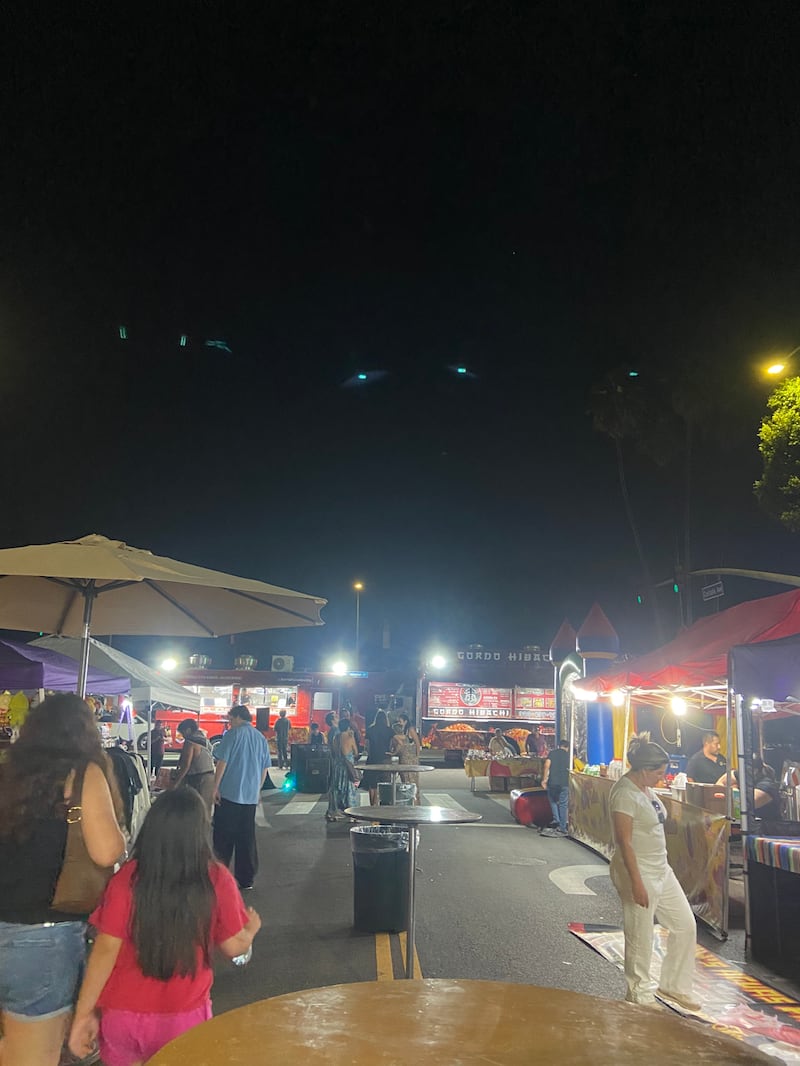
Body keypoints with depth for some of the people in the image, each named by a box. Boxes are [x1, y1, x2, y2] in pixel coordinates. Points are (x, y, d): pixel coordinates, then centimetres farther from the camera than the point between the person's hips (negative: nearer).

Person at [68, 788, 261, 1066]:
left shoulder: (127, 878, -14)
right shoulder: (217, 879, -13)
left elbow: (105, 950, -13)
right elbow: (234, 946, -3)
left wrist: (83, 1014, -3)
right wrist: (252, 928, 17)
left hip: (123, 1014, 0)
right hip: (184, 1017, 0)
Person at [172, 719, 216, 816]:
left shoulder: (190, 742, -10)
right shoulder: (205, 740, 16)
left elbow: (186, 765, -16)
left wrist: (176, 783, -13)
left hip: (199, 779, -8)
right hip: (211, 777, 8)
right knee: (206, 811, 12)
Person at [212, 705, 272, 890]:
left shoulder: (233, 734, -6)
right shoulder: (261, 738, 10)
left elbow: (222, 762, -11)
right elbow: (265, 768, 14)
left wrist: (215, 787, -6)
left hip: (229, 793, -5)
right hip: (251, 796, 5)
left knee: (223, 837, 5)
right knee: (247, 837, 9)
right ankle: (246, 879, 13)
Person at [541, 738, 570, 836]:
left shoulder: (552, 753, 8)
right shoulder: (568, 755, 10)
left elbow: (547, 766, -4)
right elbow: (570, 770, 8)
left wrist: (544, 779, -1)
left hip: (552, 782, 0)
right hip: (564, 783, 0)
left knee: (553, 801, 20)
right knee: (563, 805, 5)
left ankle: (556, 820, 6)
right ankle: (562, 829, 6)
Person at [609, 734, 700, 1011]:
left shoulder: (646, 788, 6)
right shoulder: (625, 794, -22)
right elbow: (624, 841, -23)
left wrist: (661, 867, 22)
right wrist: (636, 882, -24)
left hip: (661, 869, 10)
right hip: (638, 871, -10)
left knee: (685, 925, 15)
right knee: (640, 937, 4)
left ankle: (674, 985, 32)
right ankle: (640, 996, 24)